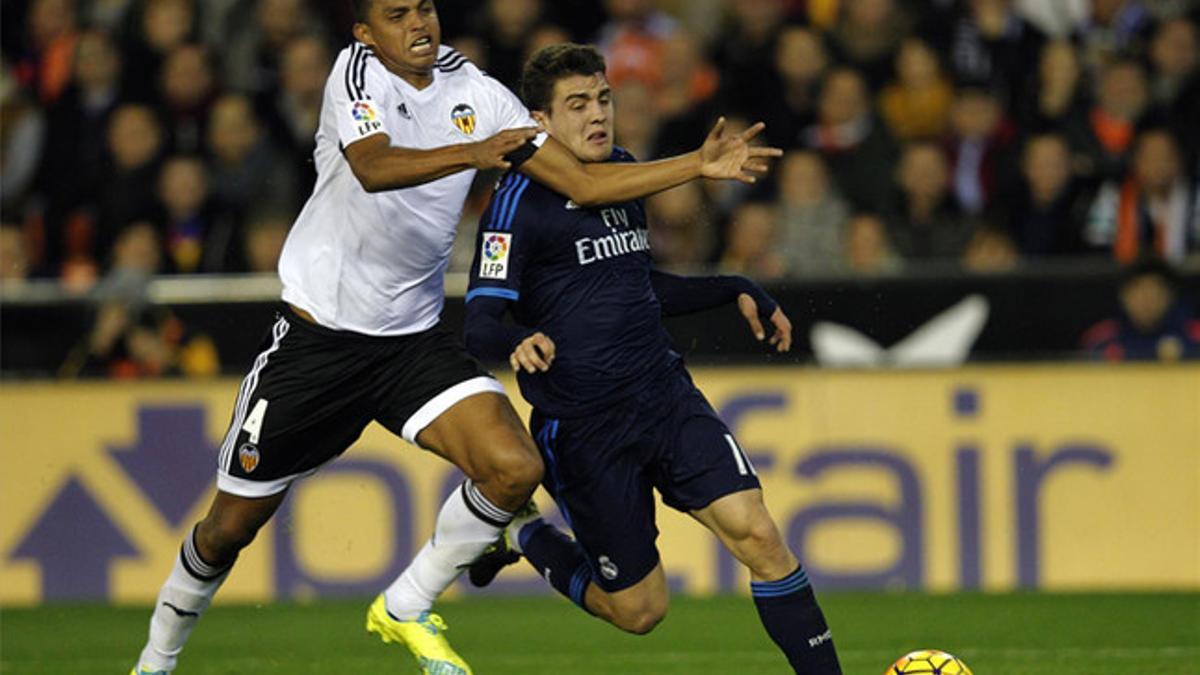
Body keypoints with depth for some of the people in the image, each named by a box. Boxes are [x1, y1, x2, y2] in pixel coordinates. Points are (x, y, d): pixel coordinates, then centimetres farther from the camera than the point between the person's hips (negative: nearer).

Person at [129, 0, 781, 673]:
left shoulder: (477, 93, 0)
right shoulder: (357, 72, -13)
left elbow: (584, 183, 3)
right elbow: (374, 168, -33)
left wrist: (700, 164, -5)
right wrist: (473, 152, -49)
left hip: (416, 338, 4)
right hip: (319, 335, -4)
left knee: (515, 469, -19)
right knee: (233, 525, 4)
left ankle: (407, 607, 3)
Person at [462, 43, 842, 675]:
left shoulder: (622, 172, 11)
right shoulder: (522, 200, -10)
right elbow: (479, 323, -16)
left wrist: (735, 291, 19)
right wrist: (519, 342, -38)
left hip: (666, 396, 5)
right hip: (583, 426, -5)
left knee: (756, 534, -15)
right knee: (639, 609, 3)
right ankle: (521, 535, 29)